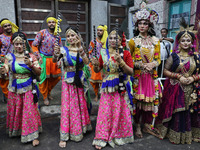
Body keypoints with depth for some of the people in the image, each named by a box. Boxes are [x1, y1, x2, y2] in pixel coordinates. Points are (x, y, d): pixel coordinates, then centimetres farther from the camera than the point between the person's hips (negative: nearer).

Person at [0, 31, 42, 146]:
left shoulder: (31, 56, -3)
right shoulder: (10, 57, -2)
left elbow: (39, 72, -5)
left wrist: (30, 65, -22)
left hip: (28, 89, -1)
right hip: (15, 89, 1)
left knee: (30, 111, 1)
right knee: (16, 111, 14)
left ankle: (33, 135, 11)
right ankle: (16, 131, 37)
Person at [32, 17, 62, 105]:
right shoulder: (42, 33, -6)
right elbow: (34, 45, -5)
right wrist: (39, 57, -13)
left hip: (53, 59, 4)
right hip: (43, 58, -4)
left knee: (57, 77, 8)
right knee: (43, 78, 3)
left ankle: (48, 92, 32)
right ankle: (45, 97, 21)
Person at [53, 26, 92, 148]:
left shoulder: (81, 49, 2)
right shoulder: (64, 49, -4)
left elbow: (86, 62, -15)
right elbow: (55, 61, -20)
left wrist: (80, 48, -26)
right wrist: (56, 54, -42)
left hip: (80, 80, 3)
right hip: (68, 81, -3)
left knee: (81, 105, 15)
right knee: (67, 106, 0)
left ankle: (80, 128, 38)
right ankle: (64, 136, 11)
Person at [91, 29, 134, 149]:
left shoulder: (126, 53, -4)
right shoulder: (104, 53, 3)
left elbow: (130, 72, -10)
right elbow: (98, 70, 10)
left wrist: (120, 62, -23)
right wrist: (96, 65, -13)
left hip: (121, 88, -1)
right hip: (107, 87, 2)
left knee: (120, 112, 8)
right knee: (105, 111, 4)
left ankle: (120, 136, 29)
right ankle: (102, 138, 17)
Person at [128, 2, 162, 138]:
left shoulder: (155, 41, 9)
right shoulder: (133, 41, 1)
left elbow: (158, 59, 9)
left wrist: (152, 64, -13)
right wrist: (142, 65, -14)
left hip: (152, 75, 3)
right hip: (138, 75, -3)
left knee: (151, 100, 6)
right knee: (138, 100, -1)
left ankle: (147, 125, 23)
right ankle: (138, 127, 14)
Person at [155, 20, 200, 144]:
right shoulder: (174, 55, 0)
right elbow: (166, 71, -1)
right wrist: (179, 77, -12)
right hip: (175, 88, -2)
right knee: (176, 112, 1)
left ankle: (190, 134, 26)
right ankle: (175, 135, 18)